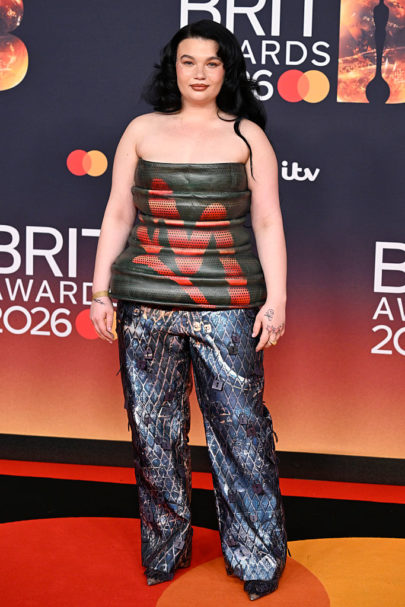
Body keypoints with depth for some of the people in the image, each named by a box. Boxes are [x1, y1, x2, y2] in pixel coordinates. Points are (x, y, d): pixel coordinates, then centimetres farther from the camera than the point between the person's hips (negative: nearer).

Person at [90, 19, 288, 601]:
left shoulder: (247, 136, 8)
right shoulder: (142, 131, 11)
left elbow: (268, 222, 6)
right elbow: (117, 215, 12)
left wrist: (276, 299, -2)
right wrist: (101, 291, 6)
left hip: (226, 306, -2)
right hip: (146, 305, 2)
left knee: (240, 424, -2)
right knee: (154, 428, 7)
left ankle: (258, 557, 14)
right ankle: (163, 552, 23)